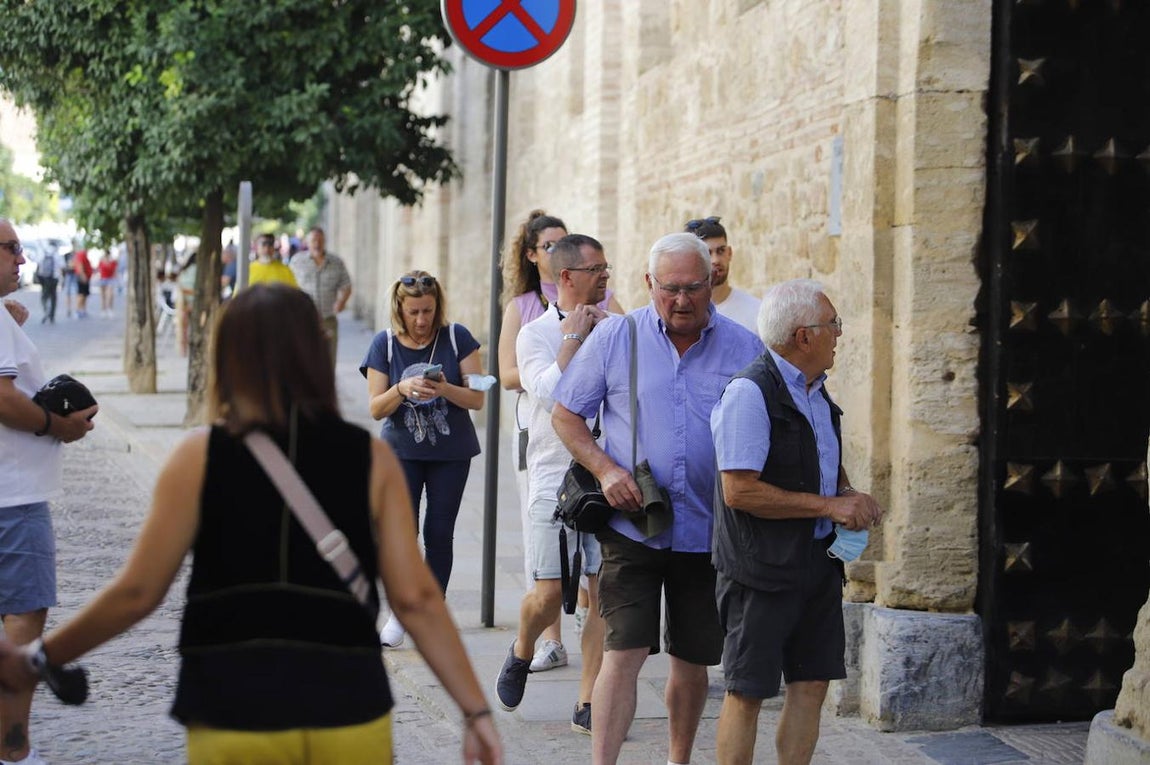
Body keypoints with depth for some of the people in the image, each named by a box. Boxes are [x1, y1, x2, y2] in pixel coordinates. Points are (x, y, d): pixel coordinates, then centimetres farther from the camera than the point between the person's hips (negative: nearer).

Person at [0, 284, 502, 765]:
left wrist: (42, 658, 11)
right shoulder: (371, 459, 1)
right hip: (349, 717, 1)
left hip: (235, 721, 0)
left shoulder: (201, 457, -2)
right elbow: (417, 599, -3)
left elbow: (137, 592, -3)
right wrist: (476, 711, 2)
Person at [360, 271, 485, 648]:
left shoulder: (456, 338, -5)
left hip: (451, 452, 0)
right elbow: (375, 408, -4)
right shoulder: (385, 344, -3)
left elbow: (477, 398, -6)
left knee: (439, 532, 2)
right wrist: (403, 389, -23)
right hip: (402, 451, 0)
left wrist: (445, 389, -25)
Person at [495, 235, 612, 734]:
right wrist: (573, 337, -10)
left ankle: (588, 705, 5)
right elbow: (550, 393, -17)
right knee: (550, 594, -4)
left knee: (606, 594, -3)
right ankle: (522, 653, 29)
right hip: (556, 477, -3)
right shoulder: (537, 334, 0)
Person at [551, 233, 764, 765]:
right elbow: (565, 415, 5)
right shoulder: (615, 338, 0)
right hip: (633, 526, -2)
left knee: (693, 661, 12)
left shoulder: (745, 349, 2)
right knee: (624, 652, -10)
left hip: (709, 533, 2)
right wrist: (605, 469, -10)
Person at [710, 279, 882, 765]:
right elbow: (739, 490, -22)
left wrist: (850, 498, 6)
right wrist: (830, 505, -17)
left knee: (811, 685, 9)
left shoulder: (816, 391, 13)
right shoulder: (749, 392, -16)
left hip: (819, 561, 8)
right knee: (747, 692, 0)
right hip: (762, 567, -8)